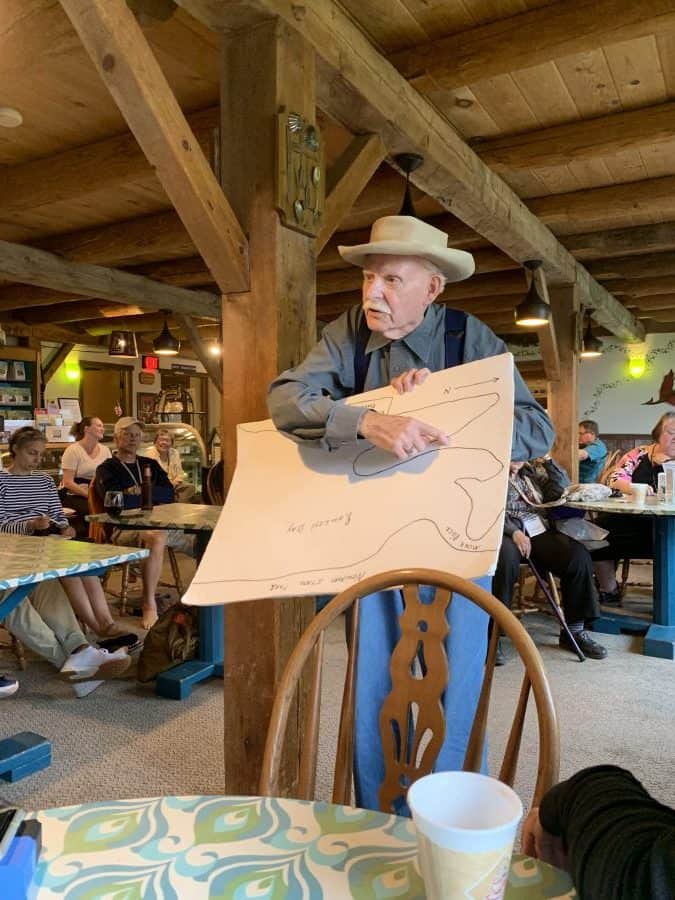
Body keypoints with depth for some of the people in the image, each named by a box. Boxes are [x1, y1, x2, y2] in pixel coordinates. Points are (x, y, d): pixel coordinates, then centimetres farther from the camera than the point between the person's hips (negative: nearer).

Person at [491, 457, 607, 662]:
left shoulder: (532, 471, 24)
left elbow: (562, 490, 13)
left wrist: (548, 460, 8)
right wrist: (514, 532, -22)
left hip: (540, 531, 5)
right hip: (506, 532, -5)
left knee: (578, 555, -21)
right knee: (506, 558, -39)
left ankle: (574, 630, -8)